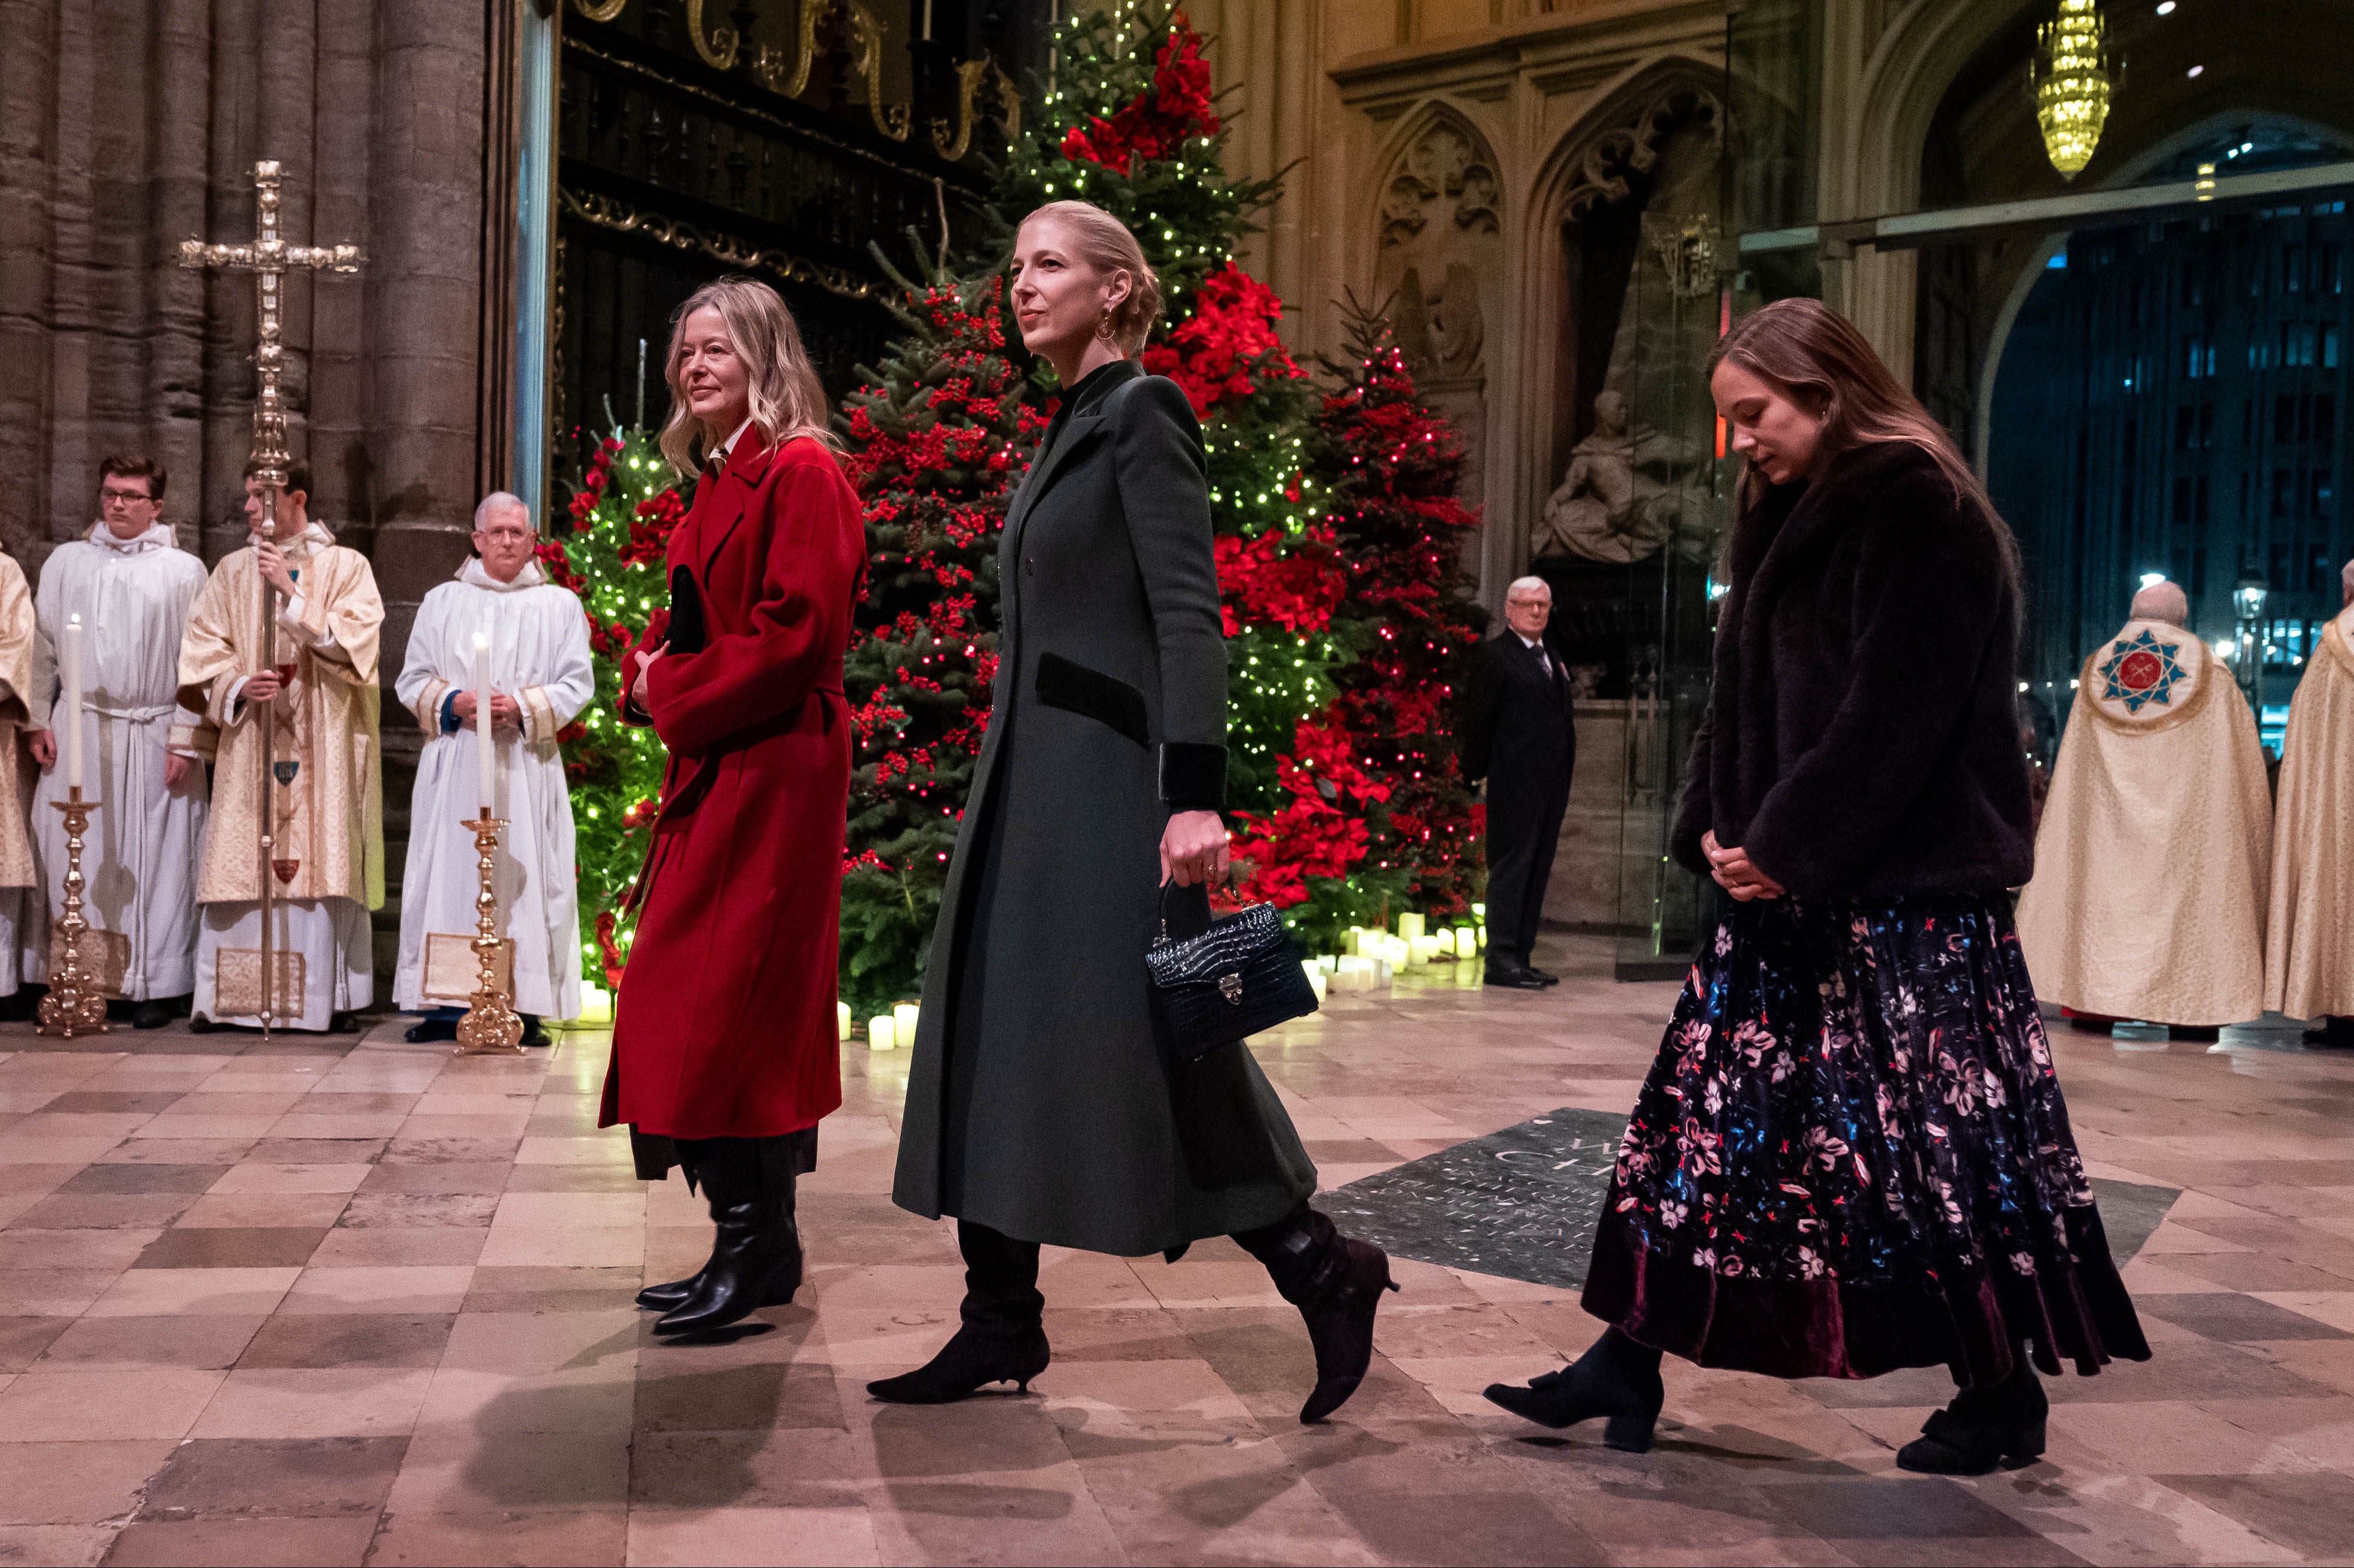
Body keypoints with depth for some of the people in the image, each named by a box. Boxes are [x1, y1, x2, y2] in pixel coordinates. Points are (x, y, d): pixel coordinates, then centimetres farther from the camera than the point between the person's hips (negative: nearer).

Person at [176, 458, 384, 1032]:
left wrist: (292, 592, -15)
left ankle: (330, 996, 2)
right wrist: (238, 686, -10)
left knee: (322, 859, -3)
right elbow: (204, 652, 8)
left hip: (322, 746, -2)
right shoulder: (233, 571, 12)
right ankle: (225, 996, 5)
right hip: (247, 744, 3)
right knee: (241, 862, 0)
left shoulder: (346, 568, 3)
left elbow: (350, 644, -10)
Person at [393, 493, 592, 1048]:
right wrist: (453, 703, -9)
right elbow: (412, 680, 11)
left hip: (526, 766, -1)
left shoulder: (560, 605, 9)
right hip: (455, 765, 2)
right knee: (449, 875, -1)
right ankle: (447, 1005, 4)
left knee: (524, 877, -4)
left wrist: (522, 706, -12)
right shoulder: (442, 602, 14)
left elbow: (578, 684, 3)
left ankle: (524, 1006, -2)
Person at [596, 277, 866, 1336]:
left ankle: (758, 1255, 2)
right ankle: (747, 1245, 20)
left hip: (771, 775, -10)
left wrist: (679, 697, -12)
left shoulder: (801, 474, -11)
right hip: (710, 773, 10)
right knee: (696, 1007, 11)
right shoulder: (718, 482, 18)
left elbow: (798, 629, -20)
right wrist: (655, 671, 3)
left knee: (734, 1007, -8)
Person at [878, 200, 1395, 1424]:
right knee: (992, 1038, 8)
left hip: (1108, 783, -9)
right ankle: (1002, 1324, 16)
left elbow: (1189, 614, -16)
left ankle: (1324, 1272, 10)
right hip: (1029, 776, 9)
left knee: (1142, 1042, -6)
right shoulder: (1069, 430, 19)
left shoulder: (1141, 416, -7)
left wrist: (1196, 795, -24)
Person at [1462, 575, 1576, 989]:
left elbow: (1561, 717, 18)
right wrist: (1476, 772, -10)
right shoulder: (1494, 655, -5)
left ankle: (1520, 959, 14)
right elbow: (1478, 719, -8)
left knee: (1537, 870, 9)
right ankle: (1501, 959, -7)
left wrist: (1563, 777, 11)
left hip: (1551, 784, 8)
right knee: (1511, 866, -8)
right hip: (1516, 782, -8)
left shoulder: (1551, 660, 20)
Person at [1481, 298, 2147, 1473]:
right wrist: (1717, 828, 3)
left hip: (1908, 889, -9)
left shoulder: (1921, 510, -12)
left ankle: (2004, 1390, 18)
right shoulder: (1794, 516, 16)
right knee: (1704, 1109, 7)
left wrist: (1789, 846, -18)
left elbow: (1894, 711, -19)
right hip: (1788, 885, 9)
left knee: (1932, 1130, 0)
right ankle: (1630, 1363, 13)